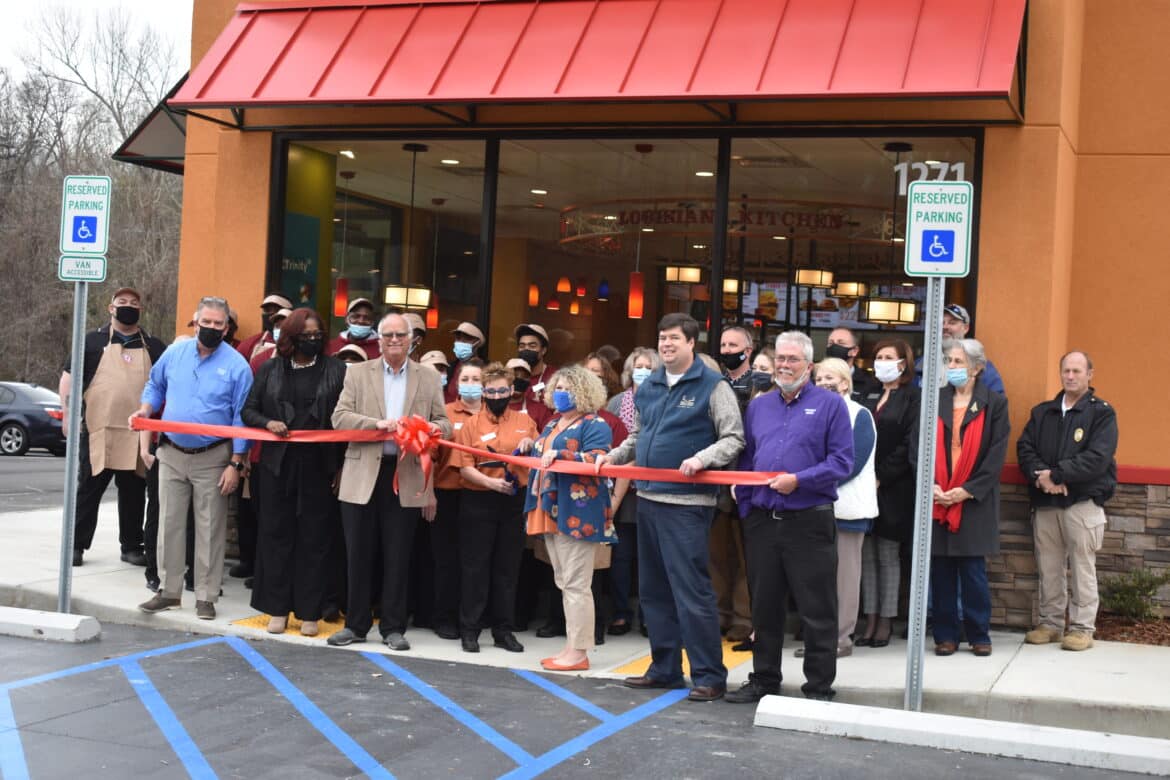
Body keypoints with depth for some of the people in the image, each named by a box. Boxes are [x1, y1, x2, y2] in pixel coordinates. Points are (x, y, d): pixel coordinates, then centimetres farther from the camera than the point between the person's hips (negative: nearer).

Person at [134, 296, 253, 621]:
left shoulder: (237, 365, -7)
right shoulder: (174, 353, 4)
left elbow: (241, 417, -6)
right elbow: (155, 386, 20)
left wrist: (235, 464, -10)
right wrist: (145, 410, -1)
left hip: (212, 458, -3)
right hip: (172, 454, 3)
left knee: (209, 528, 2)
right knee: (170, 522, 7)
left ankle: (206, 596, 10)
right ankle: (169, 590, 17)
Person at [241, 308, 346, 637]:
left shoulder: (336, 370, 2)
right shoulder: (270, 369, 8)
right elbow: (248, 410, 11)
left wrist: (341, 465, -7)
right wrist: (268, 423, -11)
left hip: (319, 466, -2)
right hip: (279, 464, 2)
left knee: (314, 538, 3)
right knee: (277, 534, 5)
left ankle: (309, 612, 11)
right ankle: (278, 608, 15)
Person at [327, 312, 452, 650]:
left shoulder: (429, 378, 10)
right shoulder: (357, 373, 7)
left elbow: (443, 423, 8)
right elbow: (339, 417, -3)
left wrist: (438, 429, -17)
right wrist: (379, 424, -17)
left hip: (407, 478, 0)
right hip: (363, 476, 0)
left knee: (398, 557, 5)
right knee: (359, 555, 5)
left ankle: (393, 627, 14)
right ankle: (356, 624, 17)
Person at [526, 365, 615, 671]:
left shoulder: (594, 424, -7)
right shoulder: (552, 425, 21)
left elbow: (596, 460, -21)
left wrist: (558, 455, -27)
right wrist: (532, 449, 12)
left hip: (578, 513, -9)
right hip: (550, 511, 9)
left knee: (576, 583, -7)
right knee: (564, 583, 12)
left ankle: (578, 652, -3)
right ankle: (571, 647, 19)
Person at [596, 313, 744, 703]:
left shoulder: (712, 386, -5)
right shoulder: (648, 387, 14)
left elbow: (733, 439, -8)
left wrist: (701, 459, -22)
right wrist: (613, 456, 9)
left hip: (687, 503, -7)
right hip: (648, 498, 8)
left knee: (692, 590, -8)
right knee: (654, 590, 13)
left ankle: (709, 675, -1)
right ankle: (665, 668, 23)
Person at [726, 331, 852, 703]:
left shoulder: (830, 404, -1)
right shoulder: (758, 406, 14)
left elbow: (842, 461, -8)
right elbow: (745, 461, 16)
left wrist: (799, 480, -18)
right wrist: (745, 507, 7)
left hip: (809, 522, -4)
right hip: (762, 521, 5)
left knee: (816, 610, 1)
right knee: (764, 606, 12)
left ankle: (819, 687, 11)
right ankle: (763, 679, 24)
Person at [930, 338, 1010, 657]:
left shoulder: (993, 403, 2)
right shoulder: (934, 401, 9)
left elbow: (996, 455, -3)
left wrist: (967, 490, -11)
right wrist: (930, 484, -7)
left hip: (974, 501, -2)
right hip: (937, 499, 2)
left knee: (974, 571, 0)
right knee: (940, 570, 4)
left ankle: (979, 635, 12)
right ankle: (945, 635, 13)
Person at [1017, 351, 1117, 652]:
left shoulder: (1102, 413, -1)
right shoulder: (1042, 412, 15)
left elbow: (1097, 458, -12)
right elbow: (1024, 447, 6)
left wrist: (1056, 475, -15)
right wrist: (1040, 475, -13)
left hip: (1083, 503, -4)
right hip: (1045, 503, 4)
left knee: (1082, 567, -3)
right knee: (1048, 567, 8)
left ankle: (1082, 627, 5)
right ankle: (1050, 623, 17)